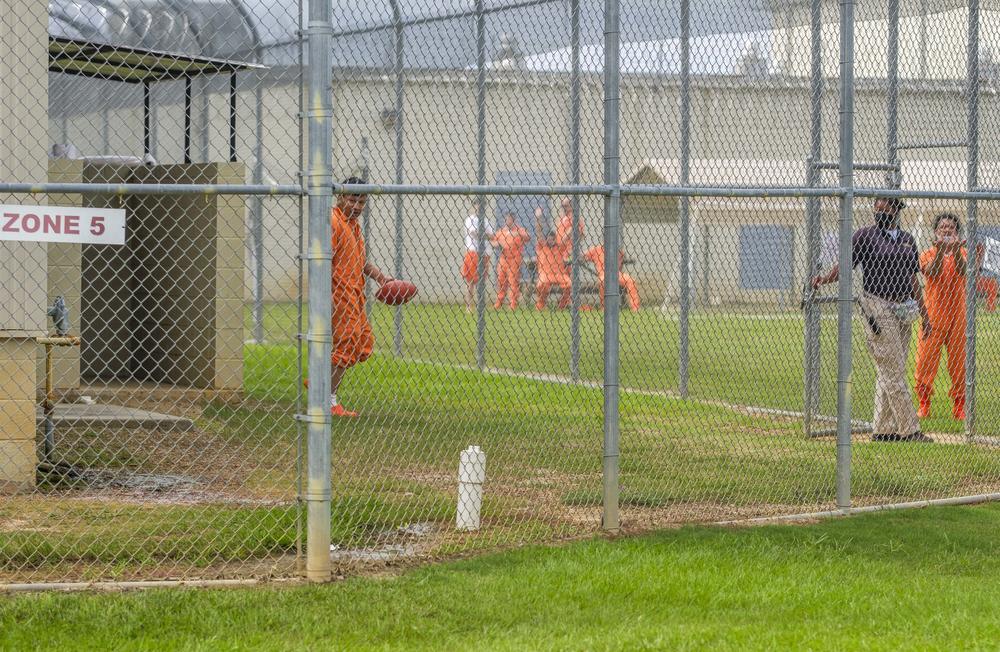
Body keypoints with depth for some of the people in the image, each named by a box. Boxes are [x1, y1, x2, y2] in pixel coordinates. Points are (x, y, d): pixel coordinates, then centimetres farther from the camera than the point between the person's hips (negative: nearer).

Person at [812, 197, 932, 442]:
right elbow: (845, 265, -11)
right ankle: (909, 430, -9)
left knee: (891, 372, 8)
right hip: (878, 309, -6)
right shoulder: (865, 235, -2)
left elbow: (913, 280, 18)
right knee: (892, 371, -8)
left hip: (904, 310, 6)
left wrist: (925, 316, 17)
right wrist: (826, 278, -31)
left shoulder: (907, 239, 15)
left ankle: (884, 429, 13)